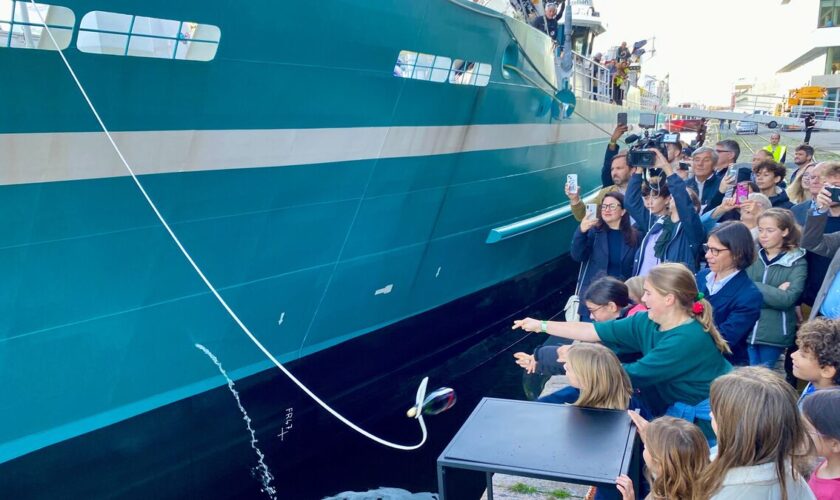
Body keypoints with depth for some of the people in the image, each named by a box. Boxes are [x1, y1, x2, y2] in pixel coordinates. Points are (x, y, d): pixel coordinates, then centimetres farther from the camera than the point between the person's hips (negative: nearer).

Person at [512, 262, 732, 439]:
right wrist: (542, 325, -2)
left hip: (704, 422, -7)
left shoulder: (688, 339, -28)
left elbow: (634, 375, -25)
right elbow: (594, 331, -2)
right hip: (676, 408, 7)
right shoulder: (647, 322, -5)